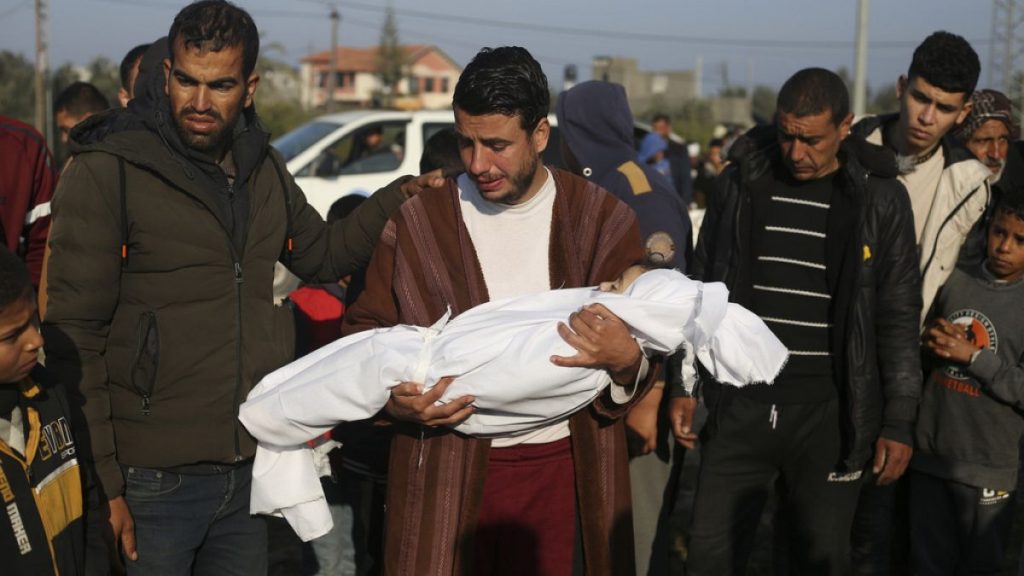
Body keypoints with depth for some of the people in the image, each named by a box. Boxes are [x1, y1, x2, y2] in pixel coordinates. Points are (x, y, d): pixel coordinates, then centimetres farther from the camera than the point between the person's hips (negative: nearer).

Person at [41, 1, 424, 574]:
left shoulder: (260, 166, 8)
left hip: (249, 471, 6)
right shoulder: (107, 171, -11)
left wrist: (403, 196, 10)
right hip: (152, 483, -6)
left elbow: (322, 253, 24)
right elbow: (75, 341, -12)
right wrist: (102, 482, -17)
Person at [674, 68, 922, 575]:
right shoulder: (742, 180, 3)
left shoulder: (880, 198, -3)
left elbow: (898, 317, 0)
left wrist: (899, 421, -2)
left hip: (830, 413, -2)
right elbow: (704, 289, 10)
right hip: (740, 401, 2)